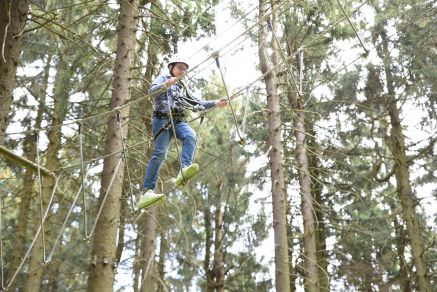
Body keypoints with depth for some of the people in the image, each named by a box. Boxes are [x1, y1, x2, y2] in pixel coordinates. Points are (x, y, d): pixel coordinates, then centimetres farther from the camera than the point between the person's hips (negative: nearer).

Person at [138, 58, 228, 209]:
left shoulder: (183, 87, 32)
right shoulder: (163, 78, 14)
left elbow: (197, 103, 29)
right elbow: (152, 90, -5)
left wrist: (216, 103, 16)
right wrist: (166, 84, -25)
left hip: (179, 120, 5)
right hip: (162, 118, -5)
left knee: (191, 136, -29)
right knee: (160, 153, -19)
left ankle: (184, 171, -49)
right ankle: (147, 191, -25)